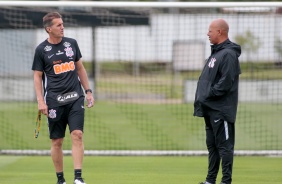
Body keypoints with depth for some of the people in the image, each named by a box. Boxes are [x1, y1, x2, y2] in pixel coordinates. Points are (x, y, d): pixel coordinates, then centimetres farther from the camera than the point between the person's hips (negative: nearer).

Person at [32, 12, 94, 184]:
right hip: (54, 101, -2)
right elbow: (37, 76, 2)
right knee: (57, 141, 2)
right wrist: (41, 101, -6)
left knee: (77, 135, -12)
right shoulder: (41, 50, -1)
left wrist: (88, 91, 13)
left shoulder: (72, 43, 8)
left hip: (75, 98, 2)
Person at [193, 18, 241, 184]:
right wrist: (202, 98, 11)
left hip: (221, 110, -10)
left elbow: (226, 82, -21)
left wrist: (209, 95, -17)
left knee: (224, 145, -6)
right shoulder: (215, 53, 18)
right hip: (210, 108, 10)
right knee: (212, 145, 14)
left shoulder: (228, 54, -14)